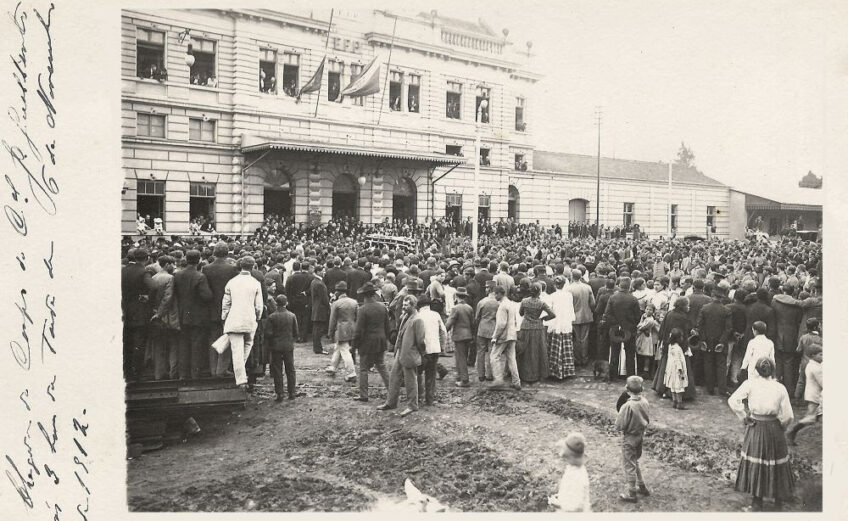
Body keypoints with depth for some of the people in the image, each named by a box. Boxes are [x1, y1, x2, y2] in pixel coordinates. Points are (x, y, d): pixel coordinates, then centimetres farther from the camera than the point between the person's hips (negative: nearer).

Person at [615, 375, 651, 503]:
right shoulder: (644, 401, -8)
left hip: (629, 438, -7)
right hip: (640, 435, 7)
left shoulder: (627, 406, -29)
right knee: (635, 462, 26)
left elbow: (619, 426, -22)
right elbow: (647, 420, 6)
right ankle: (642, 487, 38)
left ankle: (631, 494, 21)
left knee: (630, 465, 9)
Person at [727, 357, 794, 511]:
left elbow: (733, 400, -18)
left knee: (754, 464, 13)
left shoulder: (750, 384, -10)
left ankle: (757, 501, 22)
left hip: (755, 429, -1)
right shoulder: (780, 388, -6)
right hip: (774, 429, 1)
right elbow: (788, 416, -5)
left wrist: (744, 417, -4)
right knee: (776, 462, 17)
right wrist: (780, 426, 14)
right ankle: (779, 499, 32)